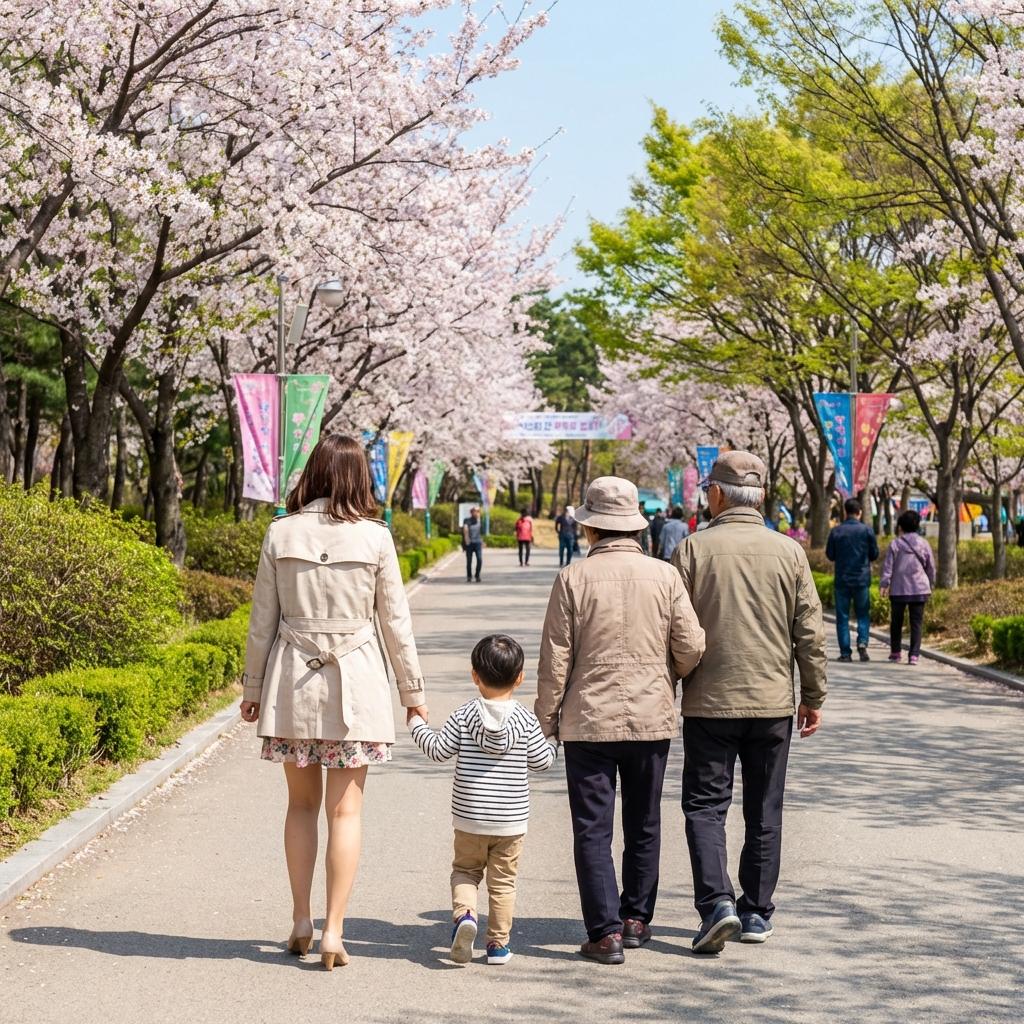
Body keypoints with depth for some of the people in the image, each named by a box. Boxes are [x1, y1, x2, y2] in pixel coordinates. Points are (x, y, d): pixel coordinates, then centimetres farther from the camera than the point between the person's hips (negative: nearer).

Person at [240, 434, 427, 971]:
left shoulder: (281, 533, -2)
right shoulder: (374, 537, -5)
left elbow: (262, 621, 2)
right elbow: (395, 622, 0)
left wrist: (253, 687, 13)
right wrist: (412, 690, 10)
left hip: (291, 681, 2)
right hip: (355, 683, -2)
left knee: (302, 802, 15)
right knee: (345, 810, 3)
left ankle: (301, 921, 17)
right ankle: (333, 931, 1)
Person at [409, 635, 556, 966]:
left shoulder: (464, 716, -8)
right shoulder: (526, 720, -7)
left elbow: (438, 750, -5)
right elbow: (542, 761, -1)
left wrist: (418, 724, 11)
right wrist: (552, 742, 21)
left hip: (469, 817, 0)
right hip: (511, 820, 0)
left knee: (465, 870, 18)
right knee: (503, 881, 12)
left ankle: (464, 913, -9)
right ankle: (498, 944, 14)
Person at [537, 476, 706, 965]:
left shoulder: (573, 579, -8)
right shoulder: (664, 576, -3)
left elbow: (555, 660, -6)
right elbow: (691, 649, -3)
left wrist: (545, 721, 5)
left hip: (588, 722, -2)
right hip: (651, 719, 2)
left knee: (593, 830, 2)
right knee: (643, 825, 16)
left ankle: (605, 932, -2)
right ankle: (635, 919, 24)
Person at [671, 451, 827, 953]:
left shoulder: (693, 549, -6)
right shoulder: (789, 552, 1)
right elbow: (810, 633, 3)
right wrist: (814, 697, 12)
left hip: (709, 703, -2)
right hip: (774, 703, 3)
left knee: (705, 805, 4)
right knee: (764, 811, 11)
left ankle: (716, 901, -12)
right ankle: (757, 912, 17)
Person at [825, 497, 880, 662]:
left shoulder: (835, 531, -4)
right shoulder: (867, 530, -4)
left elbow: (830, 555, 3)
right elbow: (874, 555, 2)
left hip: (842, 579, 0)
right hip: (862, 579, 0)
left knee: (842, 616, 6)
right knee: (863, 614, 12)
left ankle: (845, 652, 2)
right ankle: (862, 643, -10)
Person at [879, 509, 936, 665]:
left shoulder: (895, 544, -4)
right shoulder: (924, 544, 4)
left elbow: (888, 566, -5)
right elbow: (931, 567, 10)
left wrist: (884, 584, 0)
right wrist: (930, 585, 21)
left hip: (898, 590, -1)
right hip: (920, 589, 1)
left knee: (896, 621, 13)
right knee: (917, 622, 2)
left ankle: (895, 651, 22)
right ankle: (914, 654, -5)